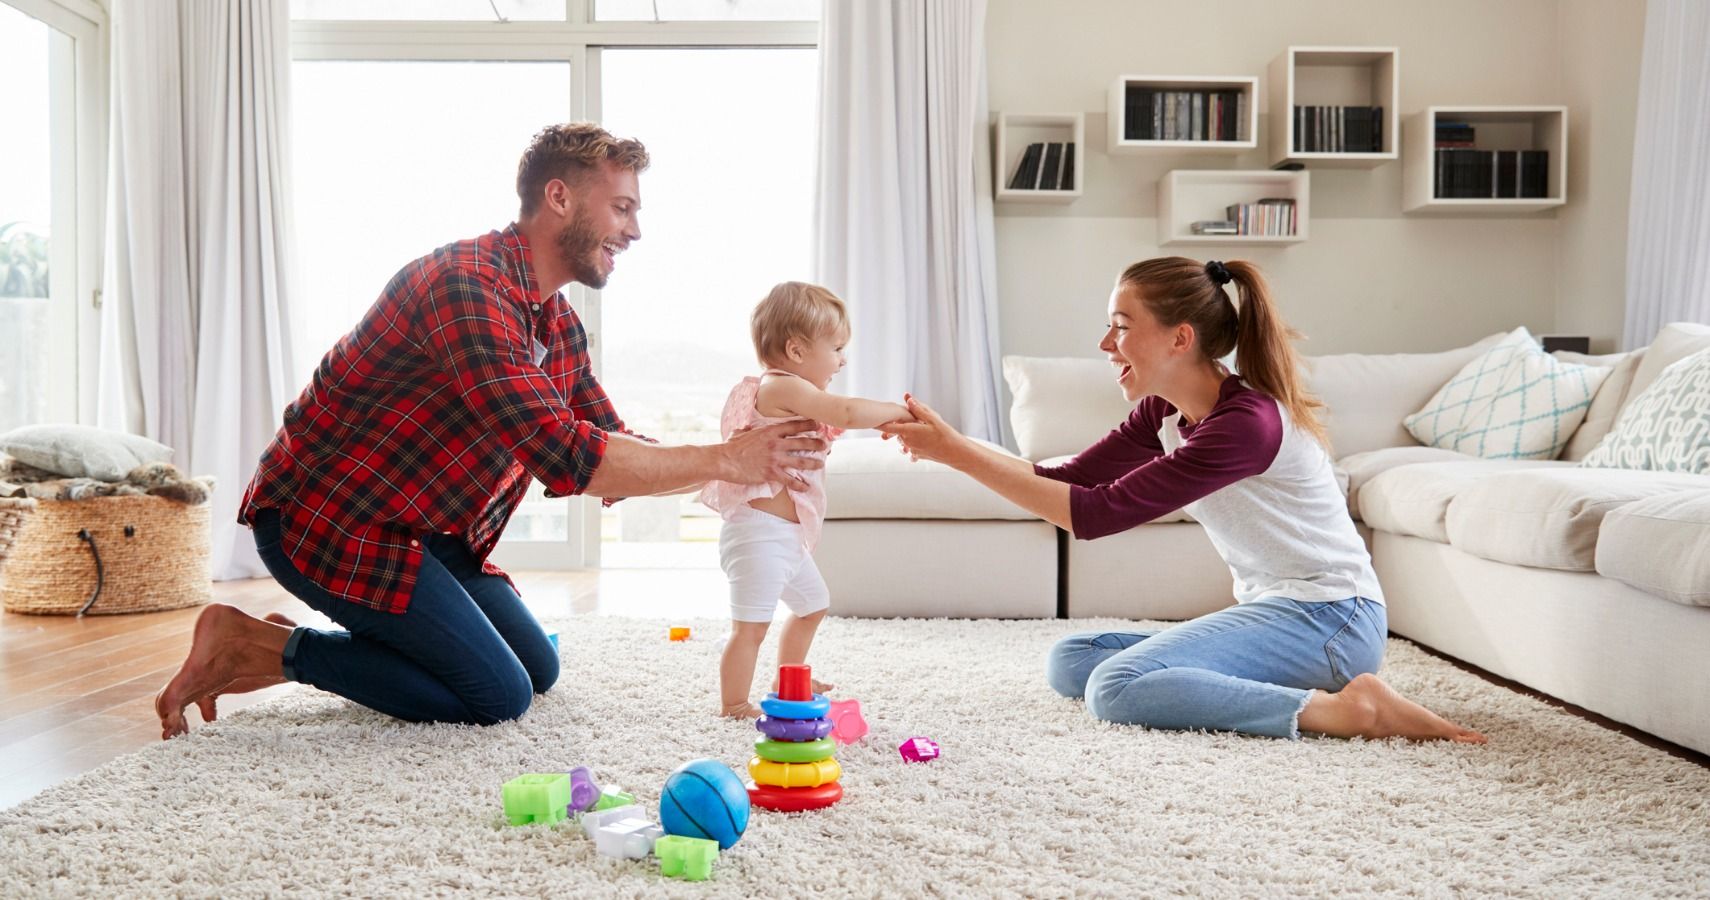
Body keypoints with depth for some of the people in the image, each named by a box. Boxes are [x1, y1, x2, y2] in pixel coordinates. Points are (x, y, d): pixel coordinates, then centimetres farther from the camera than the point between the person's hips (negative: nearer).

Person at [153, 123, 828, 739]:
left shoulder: (561, 325, 6)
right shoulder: (468, 284, -26)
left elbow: (610, 444, 9)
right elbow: (565, 458, -35)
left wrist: (758, 465, -5)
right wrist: (723, 461, -28)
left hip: (426, 531, 10)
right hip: (329, 518, -10)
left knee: (538, 669, 13)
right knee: (499, 696, -10)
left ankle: (290, 651, 16)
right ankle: (262, 646, -1)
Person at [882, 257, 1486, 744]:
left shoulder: (1246, 422, -23)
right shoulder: (1164, 413, 5)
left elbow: (1096, 514, -27)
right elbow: (1067, 481, 1)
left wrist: (956, 452, -26)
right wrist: (947, 446, -10)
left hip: (1327, 618, -10)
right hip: (1277, 612, 10)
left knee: (1115, 687, -26)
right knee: (1069, 663, 3)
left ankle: (1343, 708, -18)